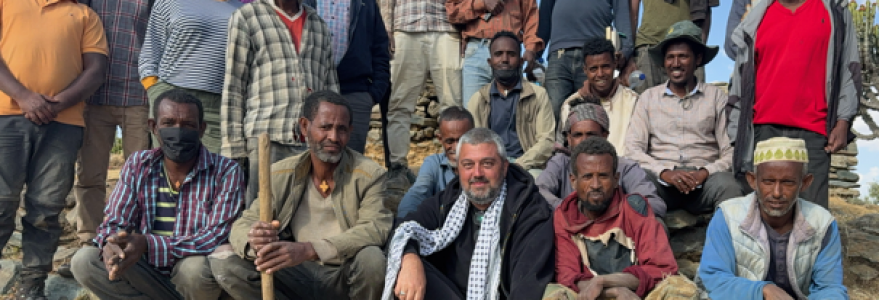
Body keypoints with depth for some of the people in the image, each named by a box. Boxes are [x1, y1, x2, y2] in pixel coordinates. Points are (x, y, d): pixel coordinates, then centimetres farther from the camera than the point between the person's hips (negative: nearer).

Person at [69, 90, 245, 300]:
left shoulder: (226, 172, -12)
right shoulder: (137, 166, 1)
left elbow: (217, 238, -22)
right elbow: (114, 223, -3)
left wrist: (148, 244, -34)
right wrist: (111, 245, -29)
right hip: (146, 276, 4)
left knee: (195, 266, -35)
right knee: (83, 261, -18)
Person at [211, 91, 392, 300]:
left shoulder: (370, 175, -7)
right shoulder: (281, 174, 2)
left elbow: (376, 228, -22)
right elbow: (243, 225, -2)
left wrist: (309, 249, -36)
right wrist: (254, 241, -30)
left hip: (344, 277, -2)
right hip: (296, 276, 3)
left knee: (371, 257, -34)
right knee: (223, 260, -14)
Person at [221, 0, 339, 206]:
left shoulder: (320, 25, 18)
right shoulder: (245, 18, 6)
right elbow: (233, 89, 1)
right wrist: (233, 148, -5)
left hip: (316, 143, 4)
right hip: (267, 141, -3)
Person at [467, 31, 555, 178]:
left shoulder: (538, 95, 12)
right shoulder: (478, 100, 17)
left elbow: (546, 141, 2)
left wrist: (518, 165, -14)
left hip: (526, 165, 0)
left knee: (535, 177, -36)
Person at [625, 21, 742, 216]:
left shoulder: (716, 97, 15)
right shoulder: (649, 98, 18)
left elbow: (731, 153, 7)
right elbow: (633, 148, 6)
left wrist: (704, 173, -14)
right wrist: (665, 172, -11)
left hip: (704, 178, 0)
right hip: (661, 178, 1)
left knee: (728, 186, -34)